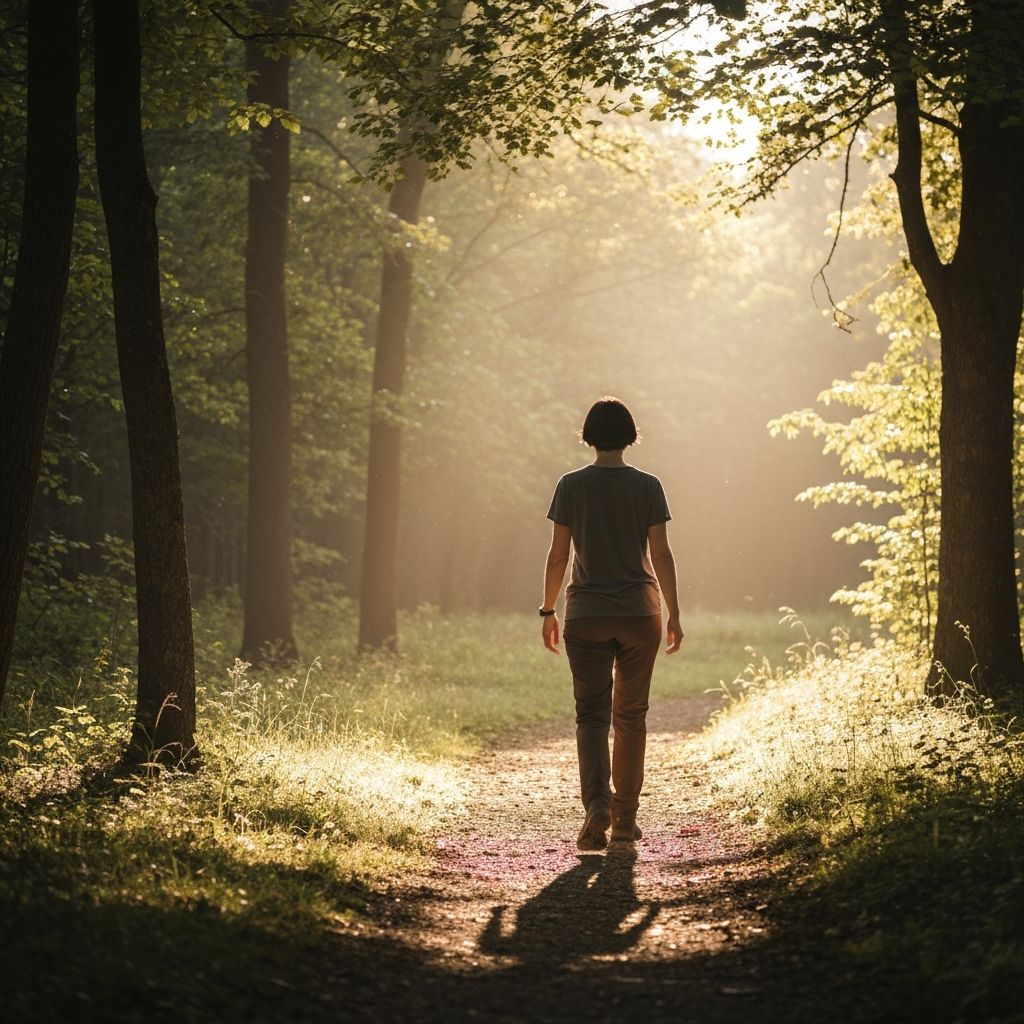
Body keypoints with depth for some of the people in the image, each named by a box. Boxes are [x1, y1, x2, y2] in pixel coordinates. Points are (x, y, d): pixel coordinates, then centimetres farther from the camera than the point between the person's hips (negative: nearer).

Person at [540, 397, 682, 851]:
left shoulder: (571, 486, -3)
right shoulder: (648, 487, -2)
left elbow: (558, 555, -2)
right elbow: (661, 555, -2)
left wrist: (548, 611, 8)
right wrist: (674, 614, 5)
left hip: (586, 615, -1)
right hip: (640, 612, 1)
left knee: (591, 713, 2)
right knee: (631, 715, 11)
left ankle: (597, 801, -21)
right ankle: (625, 818, 15)